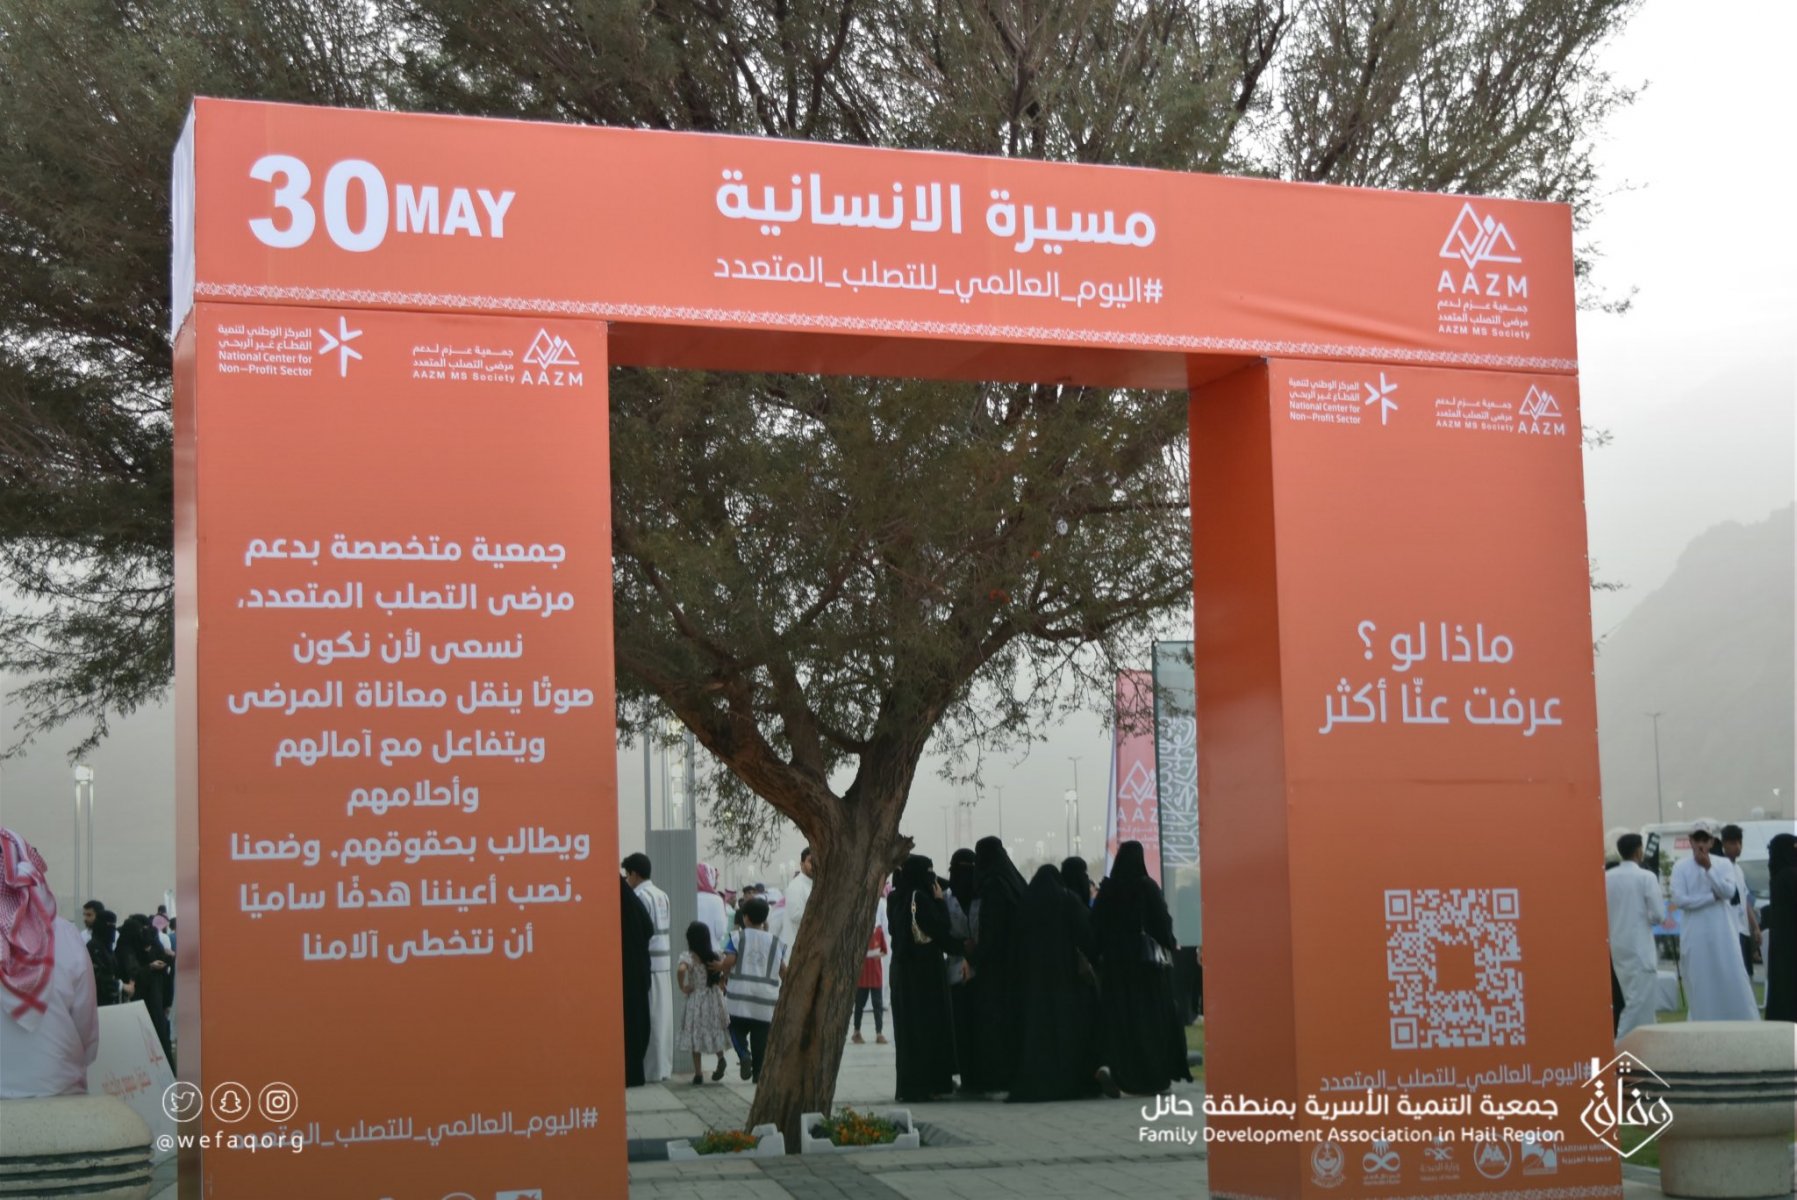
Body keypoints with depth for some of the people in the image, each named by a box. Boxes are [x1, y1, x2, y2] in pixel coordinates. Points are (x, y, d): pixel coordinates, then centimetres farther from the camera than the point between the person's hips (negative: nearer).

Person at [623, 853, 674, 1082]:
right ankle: (664, 1065, 15)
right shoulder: (662, 895, 13)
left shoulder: (641, 896, -13)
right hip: (663, 961, 8)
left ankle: (652, 1069, -1)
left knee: (650, 1018, -3)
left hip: (648, 962, -8)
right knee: (663, 1016, 11)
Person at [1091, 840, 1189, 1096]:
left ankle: (1109, 1064, -21)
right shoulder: (1147, 887, -8)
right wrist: (1170, 947, 9)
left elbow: (1096, 927, 1)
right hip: (1149, 958, -3)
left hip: (1114, 960, 3)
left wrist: (1099, 955, 8)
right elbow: (1163, 920, -6)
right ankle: (1155, 1076, 11)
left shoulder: (1106, 890, 0)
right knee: (1153, 1017, 7)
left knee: (1117, 1016, 3)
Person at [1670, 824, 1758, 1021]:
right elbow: (1679, 899, -11)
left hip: (1722, 933, 1)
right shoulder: (1681, 867, 0)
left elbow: (1729, 892, -11)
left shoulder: (1724, 864, 4)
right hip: (1696, 935, -1)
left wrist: (1709, 868, -17)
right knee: (1700, 986, 1)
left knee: (1734, 980, 1)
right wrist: (1713, 896, -11)